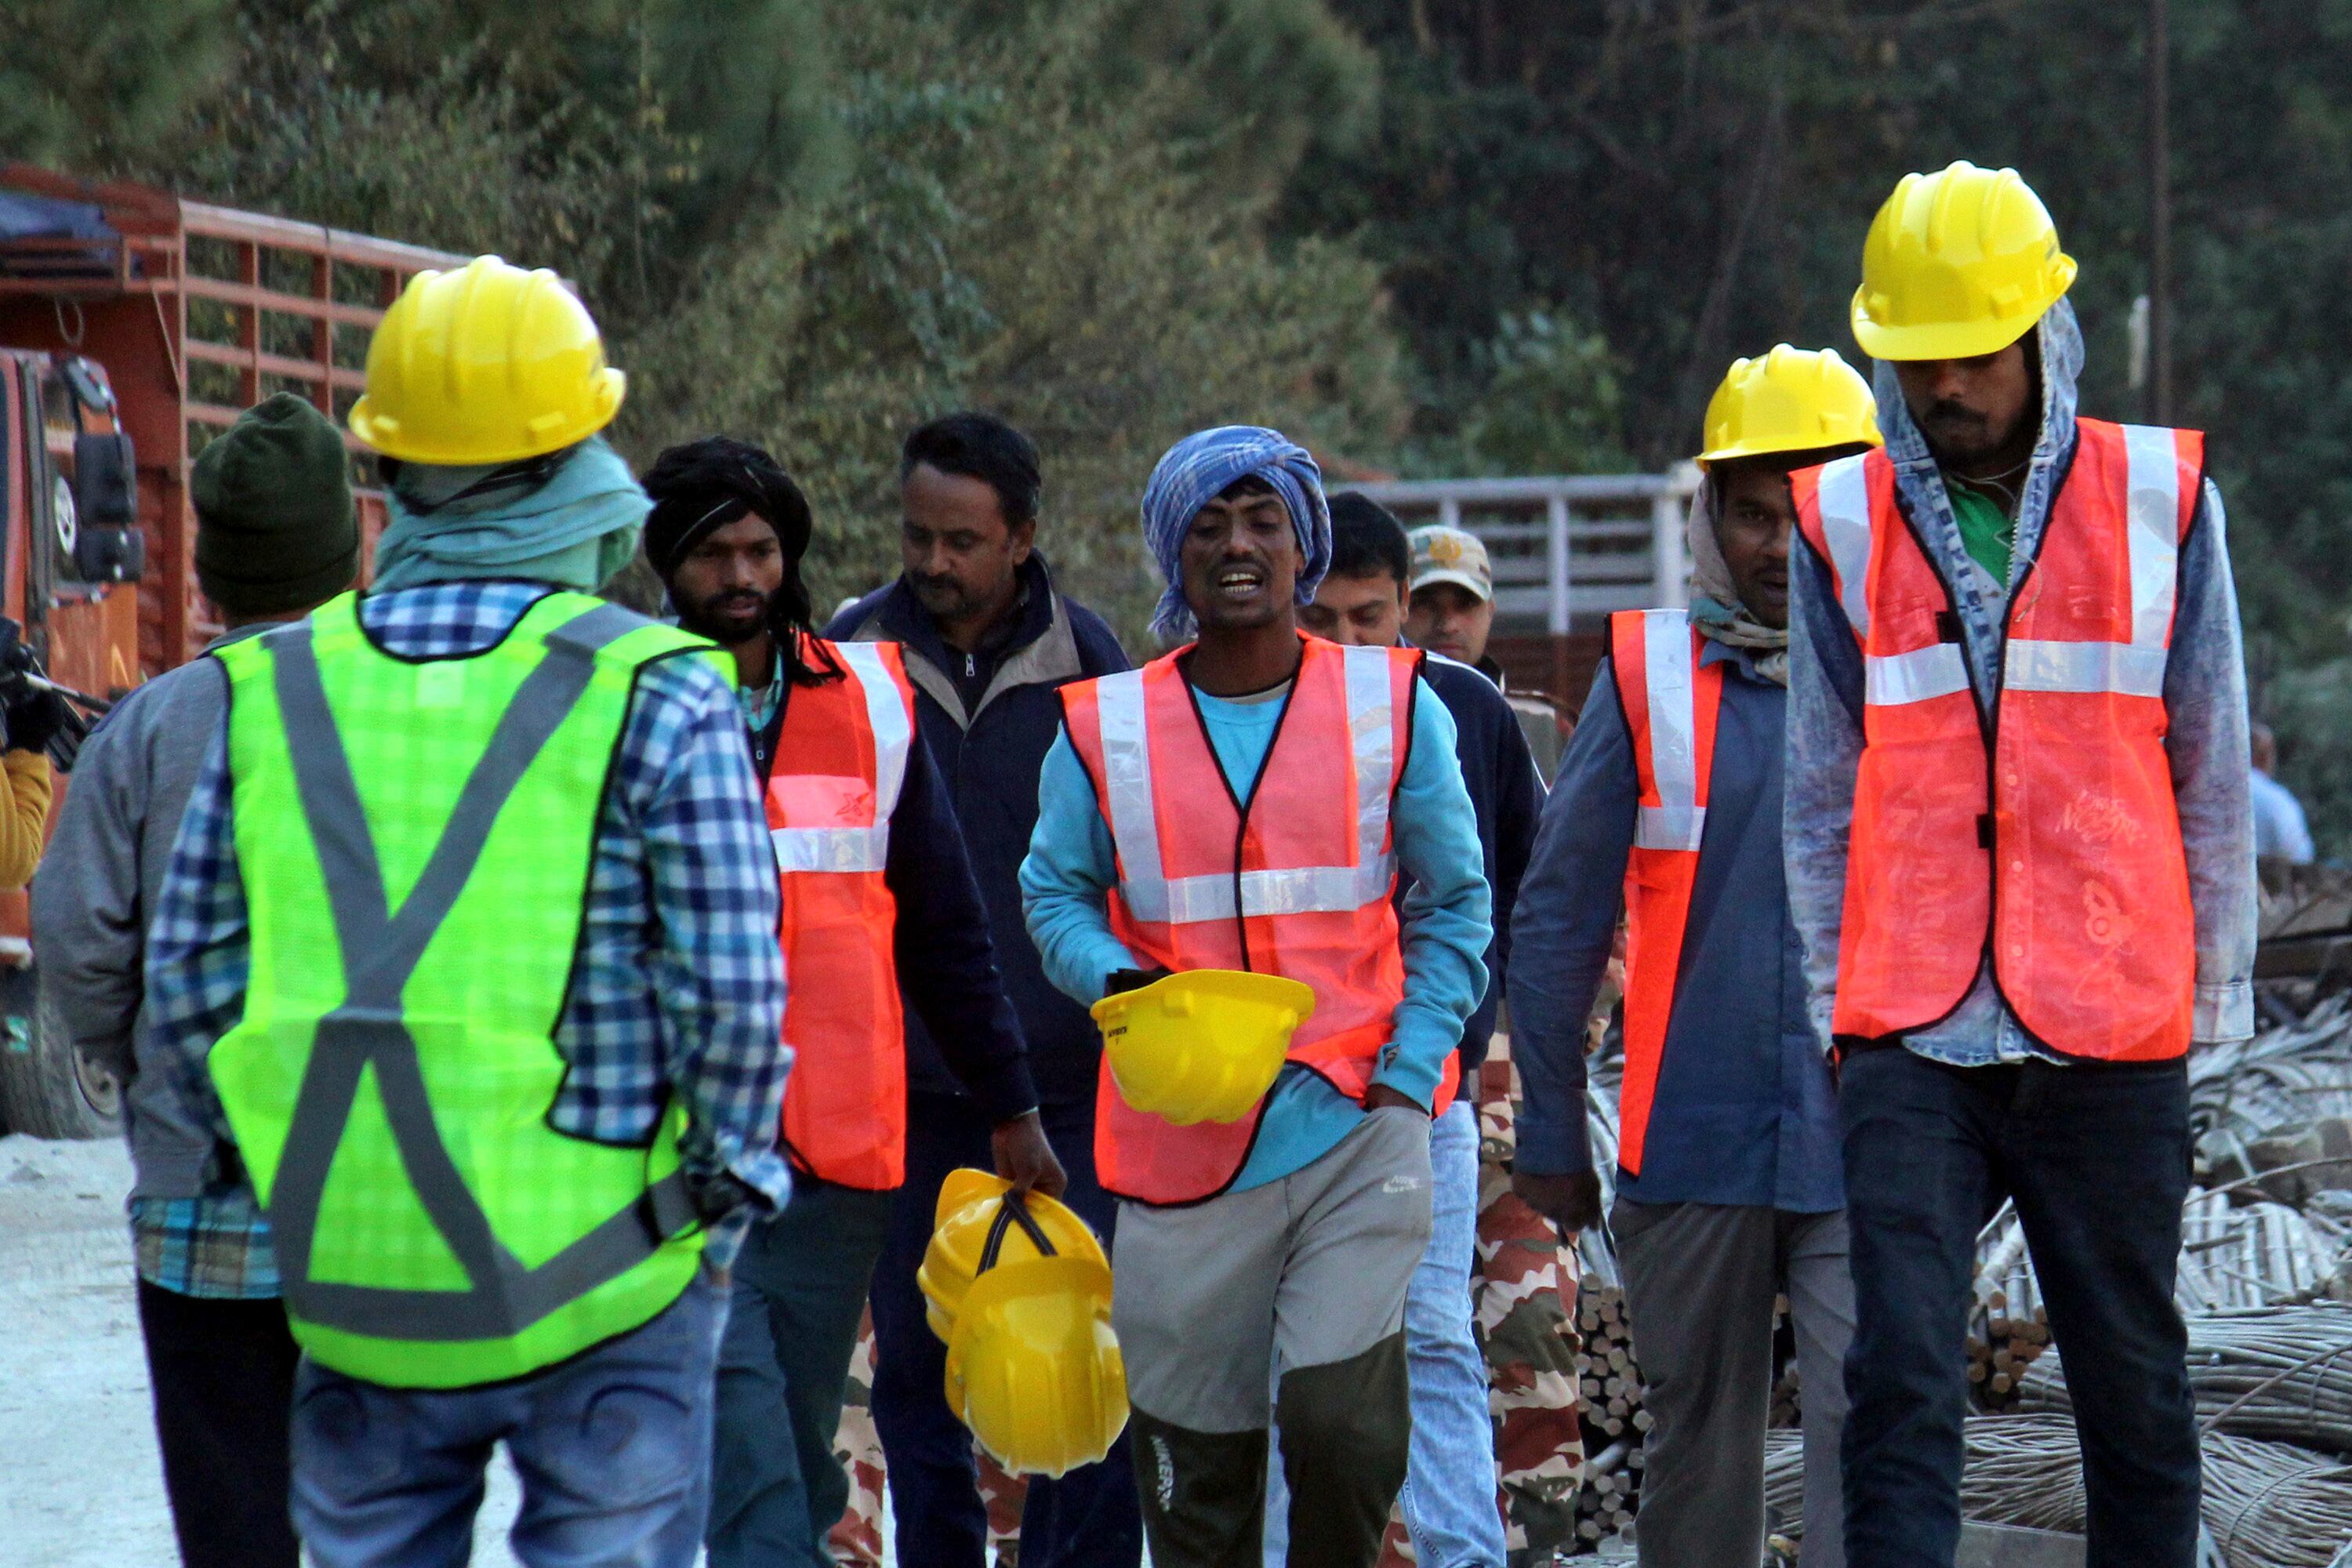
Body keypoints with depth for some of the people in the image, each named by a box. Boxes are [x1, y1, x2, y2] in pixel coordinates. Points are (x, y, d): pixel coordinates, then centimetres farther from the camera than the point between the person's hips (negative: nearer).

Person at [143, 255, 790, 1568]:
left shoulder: (275, 690, 4)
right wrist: (726, 1190, 4)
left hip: (349, 1283, 3)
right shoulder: (656, 696, -8)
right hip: (597, 1291, -3)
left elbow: (189, 988, 6)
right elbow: (735, 991, -10)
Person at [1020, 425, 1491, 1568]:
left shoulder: (1393, 708, 6)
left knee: (1340, 1410, -16)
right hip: (1184, 1140, 1)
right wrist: (1116, 982, -9)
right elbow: (1054, 891, 13)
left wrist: (1408, 1075, -2)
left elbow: (1453, 904, 10)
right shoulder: (1107, 727, 5)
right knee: (1194, 1452, 5)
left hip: (1356, 1128, -1)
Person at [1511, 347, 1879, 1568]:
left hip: (1870, 1147, -1)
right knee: (1697, 1449, 10)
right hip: (1693, 1144, 1)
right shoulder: (1649, 677, 3)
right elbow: (1557, 919, 7)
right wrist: (1550, 1133, 6)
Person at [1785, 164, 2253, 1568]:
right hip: (1913, 1045, 0)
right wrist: (1834, 1008, 5)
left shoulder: (2160, 500, 4)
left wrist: (2214, 999, 6)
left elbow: (2211, 780, 8)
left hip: (2111, 1039, 0)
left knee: (2134, 1384, 7)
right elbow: (1821, 797, 10)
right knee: (1901, 1389, -10)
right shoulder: (1843, 522, 6)